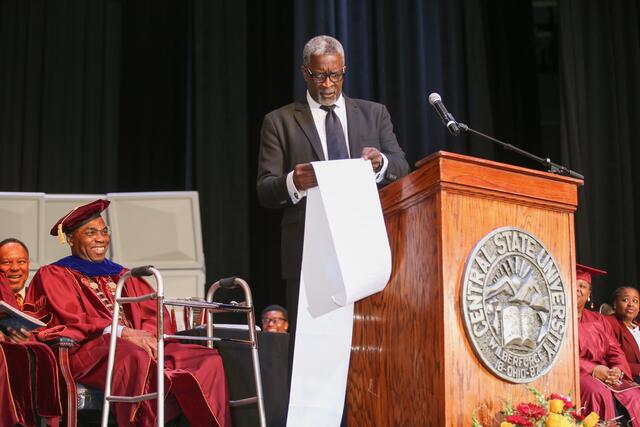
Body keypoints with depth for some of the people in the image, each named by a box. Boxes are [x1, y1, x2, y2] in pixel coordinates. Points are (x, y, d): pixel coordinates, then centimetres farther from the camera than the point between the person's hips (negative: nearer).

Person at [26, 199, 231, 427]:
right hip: (89, 351, -6)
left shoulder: (122, 276, 28)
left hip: (138, 345, 6)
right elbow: (71, 320, -6)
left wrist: (147, 335, -9)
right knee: (136, 358, -40)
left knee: (208, 359, -16)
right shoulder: (54, 275, 11)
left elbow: (157, 314, 15)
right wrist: (123, 333, -19)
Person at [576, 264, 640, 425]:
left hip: (606, 376, 5)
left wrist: (618, 370, -9)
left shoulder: (599, 320, 22)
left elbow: (615, 351, 15)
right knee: (599, 393, -36)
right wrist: (592, 370, -18)